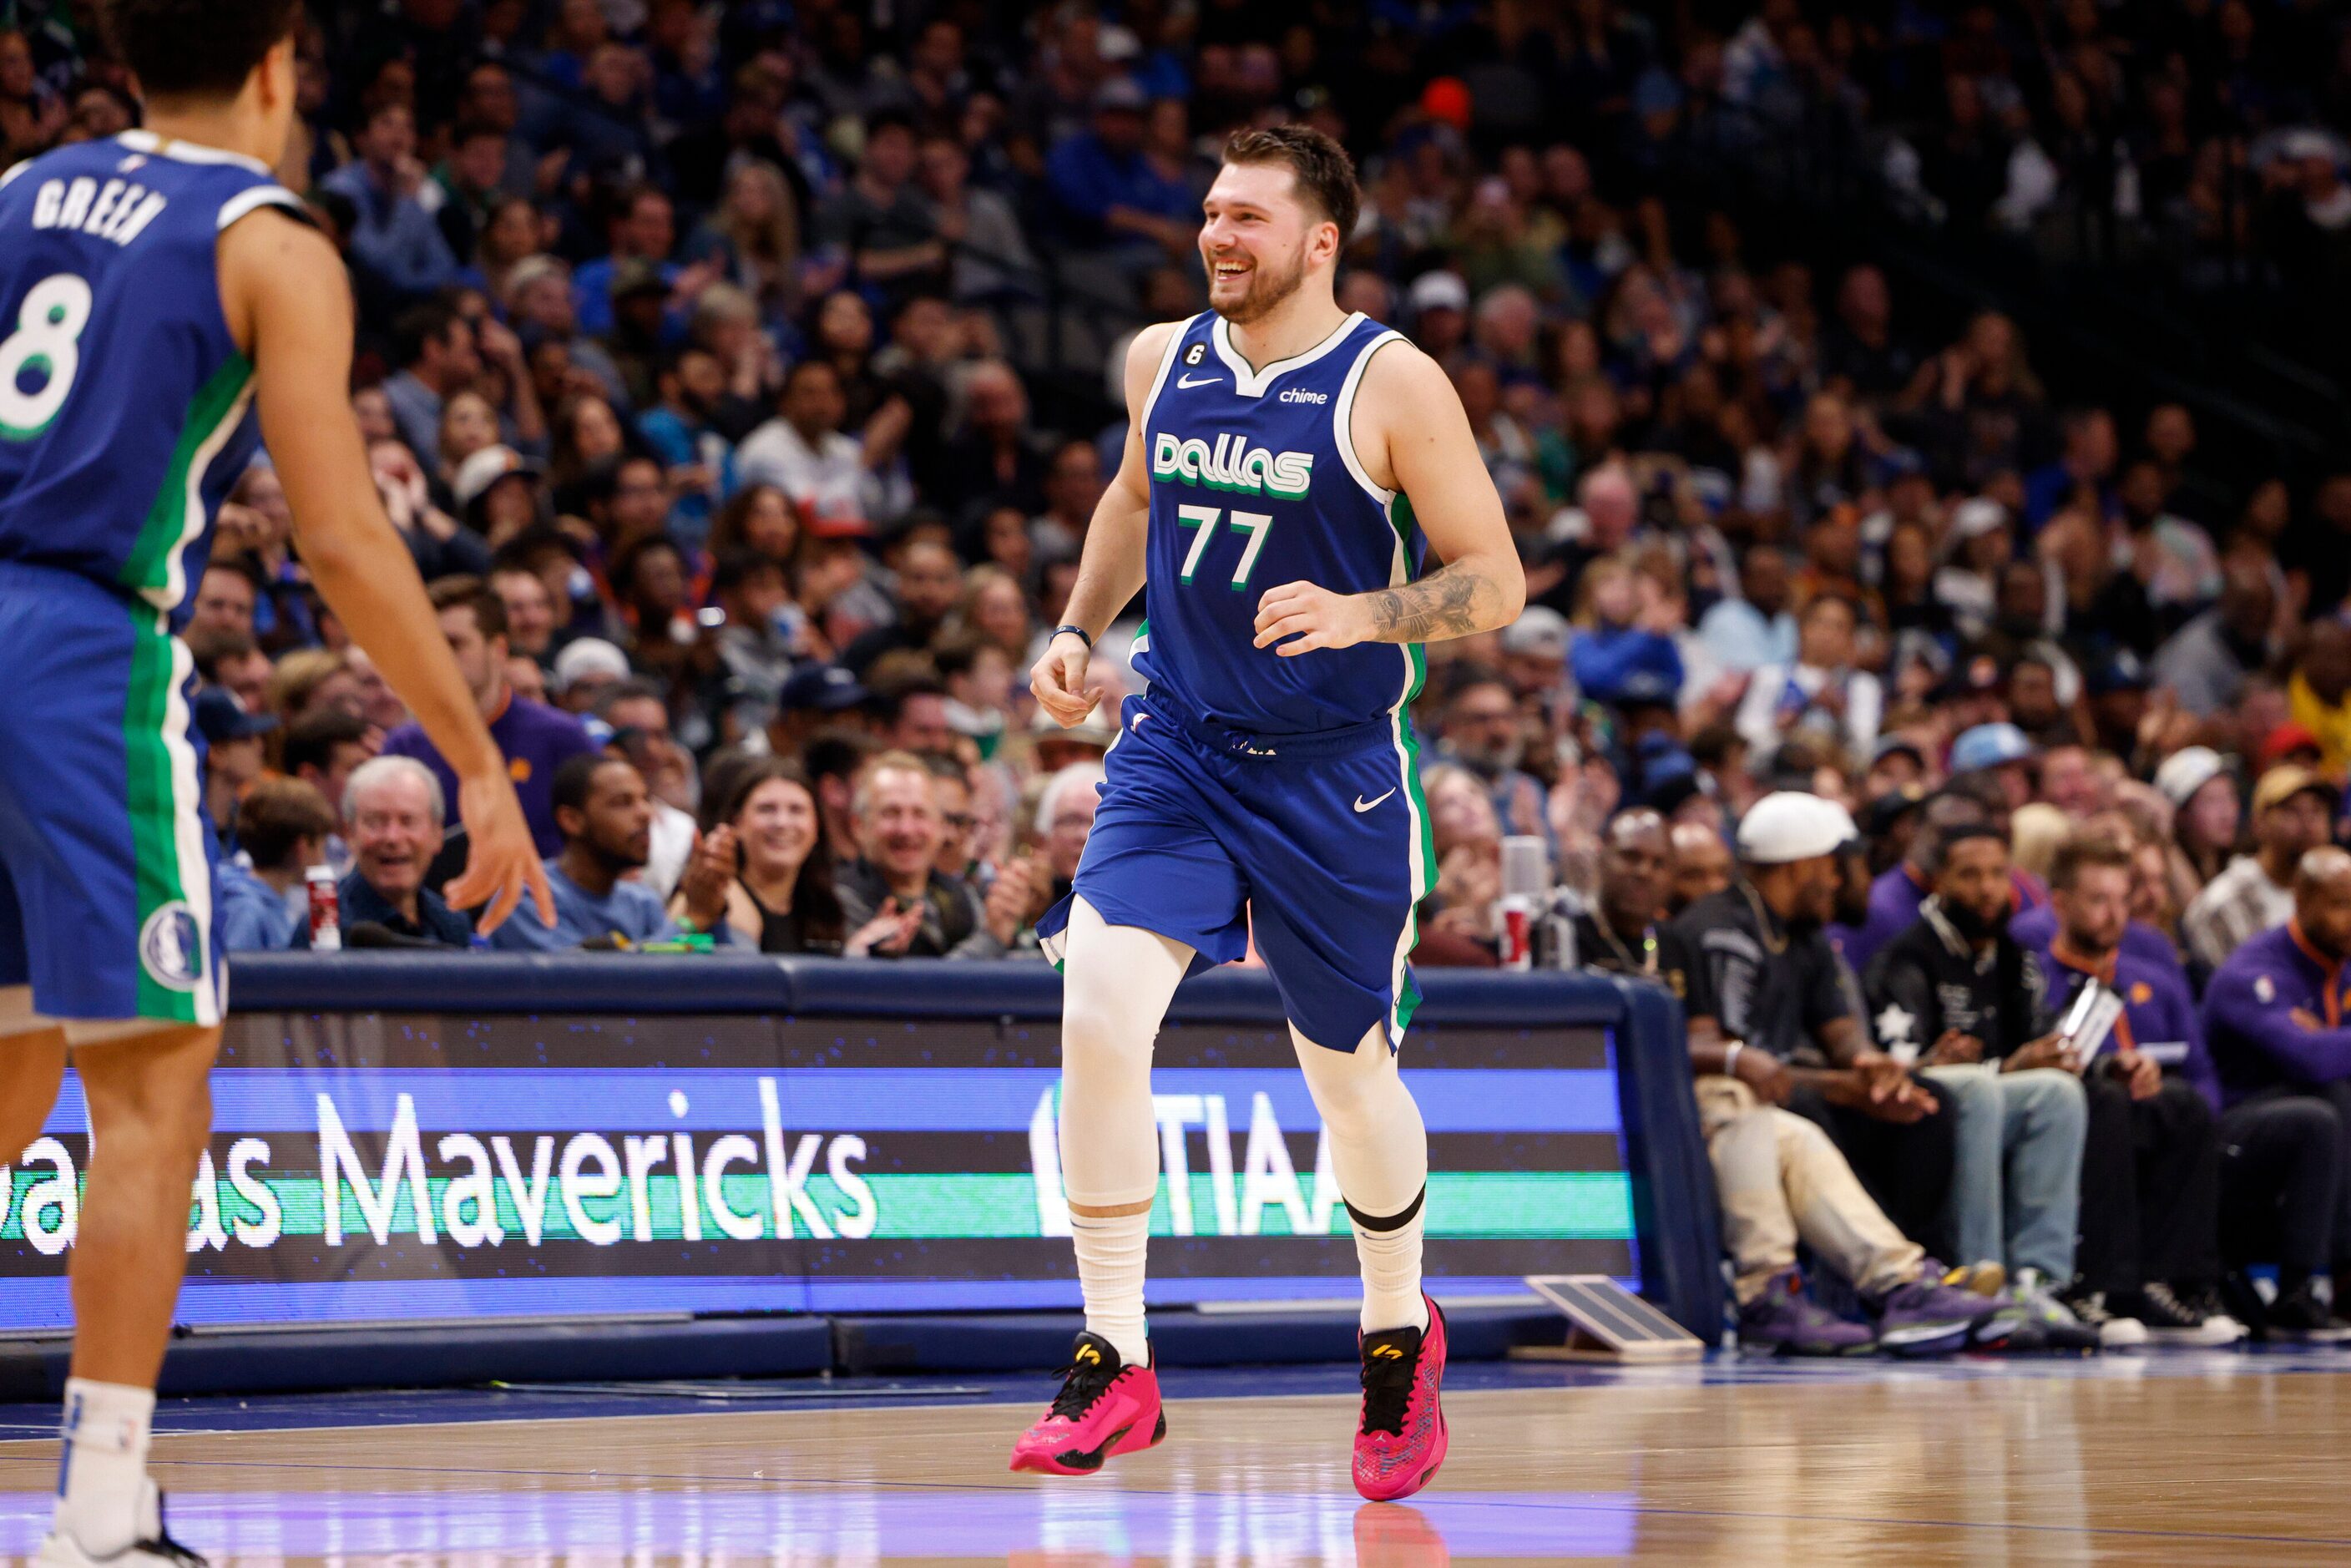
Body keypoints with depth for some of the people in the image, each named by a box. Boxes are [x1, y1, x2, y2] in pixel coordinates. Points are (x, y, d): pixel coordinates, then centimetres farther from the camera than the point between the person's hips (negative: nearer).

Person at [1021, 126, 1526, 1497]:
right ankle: (1116, 1364, -11)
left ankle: (1402, 1334, 38)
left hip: (1333, 772, -3)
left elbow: (1497, 583, -10)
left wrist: (1363, 615, -26)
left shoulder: (1393, 385, -12)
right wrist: (1080, 629, 12)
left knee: (1349, 1073, 10)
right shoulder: (1163, 361, 3)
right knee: (1099, 1014, -19)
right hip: (1177, 750, 3)